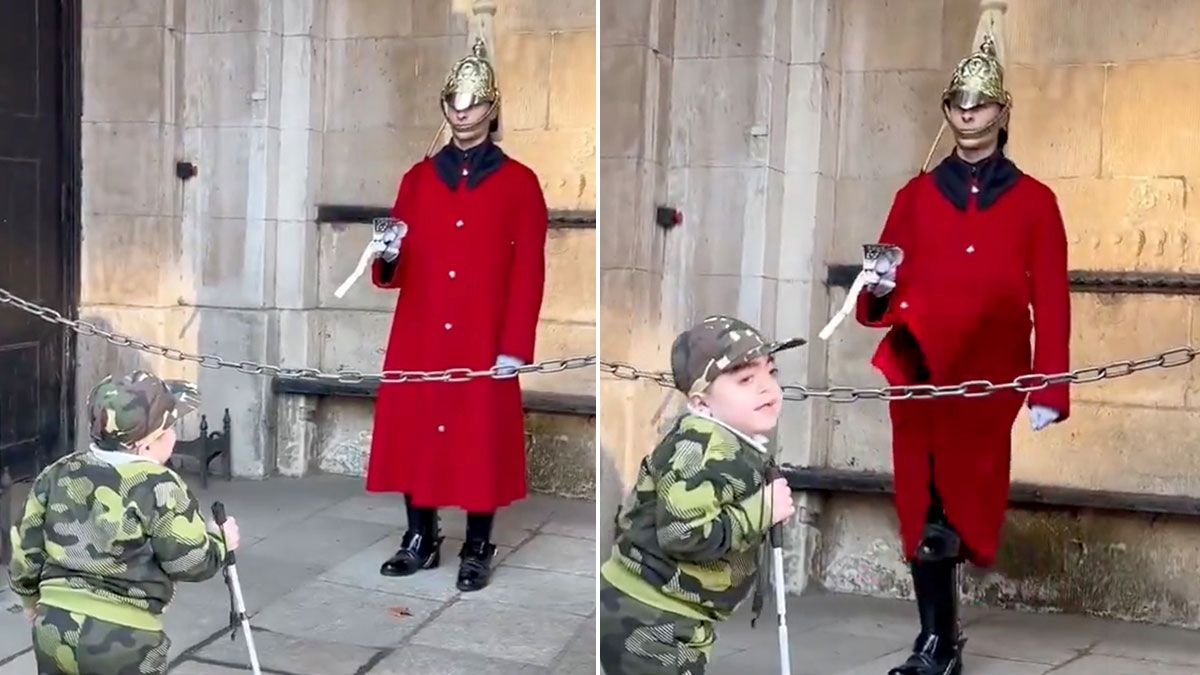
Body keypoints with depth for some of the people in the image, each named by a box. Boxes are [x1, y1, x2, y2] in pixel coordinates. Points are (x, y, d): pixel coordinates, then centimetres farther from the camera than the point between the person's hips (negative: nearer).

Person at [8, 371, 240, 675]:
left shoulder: (57, 475, 4)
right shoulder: (159, 488, -14)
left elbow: (27, 548, 11)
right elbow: (191, 562, -11)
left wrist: (31, 595, 28)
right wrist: (220, 541, 9)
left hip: (53, 628, 6)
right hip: (123, 641, -6)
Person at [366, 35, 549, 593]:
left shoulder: (521, 183, 0)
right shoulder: (417, 178, 9)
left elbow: (529, 274, -4)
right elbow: (394, 273, 7)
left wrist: (515, 346, -10)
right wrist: (388, 258, -17)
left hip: (484, 344, -3)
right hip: (417, 342, 3)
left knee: (482, 441, 3)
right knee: (416, 435, 8)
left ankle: (477, 550, 16)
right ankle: (420, 540, 23)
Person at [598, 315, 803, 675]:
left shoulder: (741, 447, 8)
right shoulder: (702, 447, -24)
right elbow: (683, 534, -32)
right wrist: (763, 510, -23)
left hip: (674, 618, 10)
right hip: (646, 619, -10)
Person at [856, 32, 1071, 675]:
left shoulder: (1035, 201, 5)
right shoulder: (915, 194, 10)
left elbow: (1051, 303, 1)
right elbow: (883, 297, 10)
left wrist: (1050, 391, -5)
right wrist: (880, 289, -14)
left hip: (989, 381, -1)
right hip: (922, 379, 1)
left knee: (965, 500, 0)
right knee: (923, 507, 2)